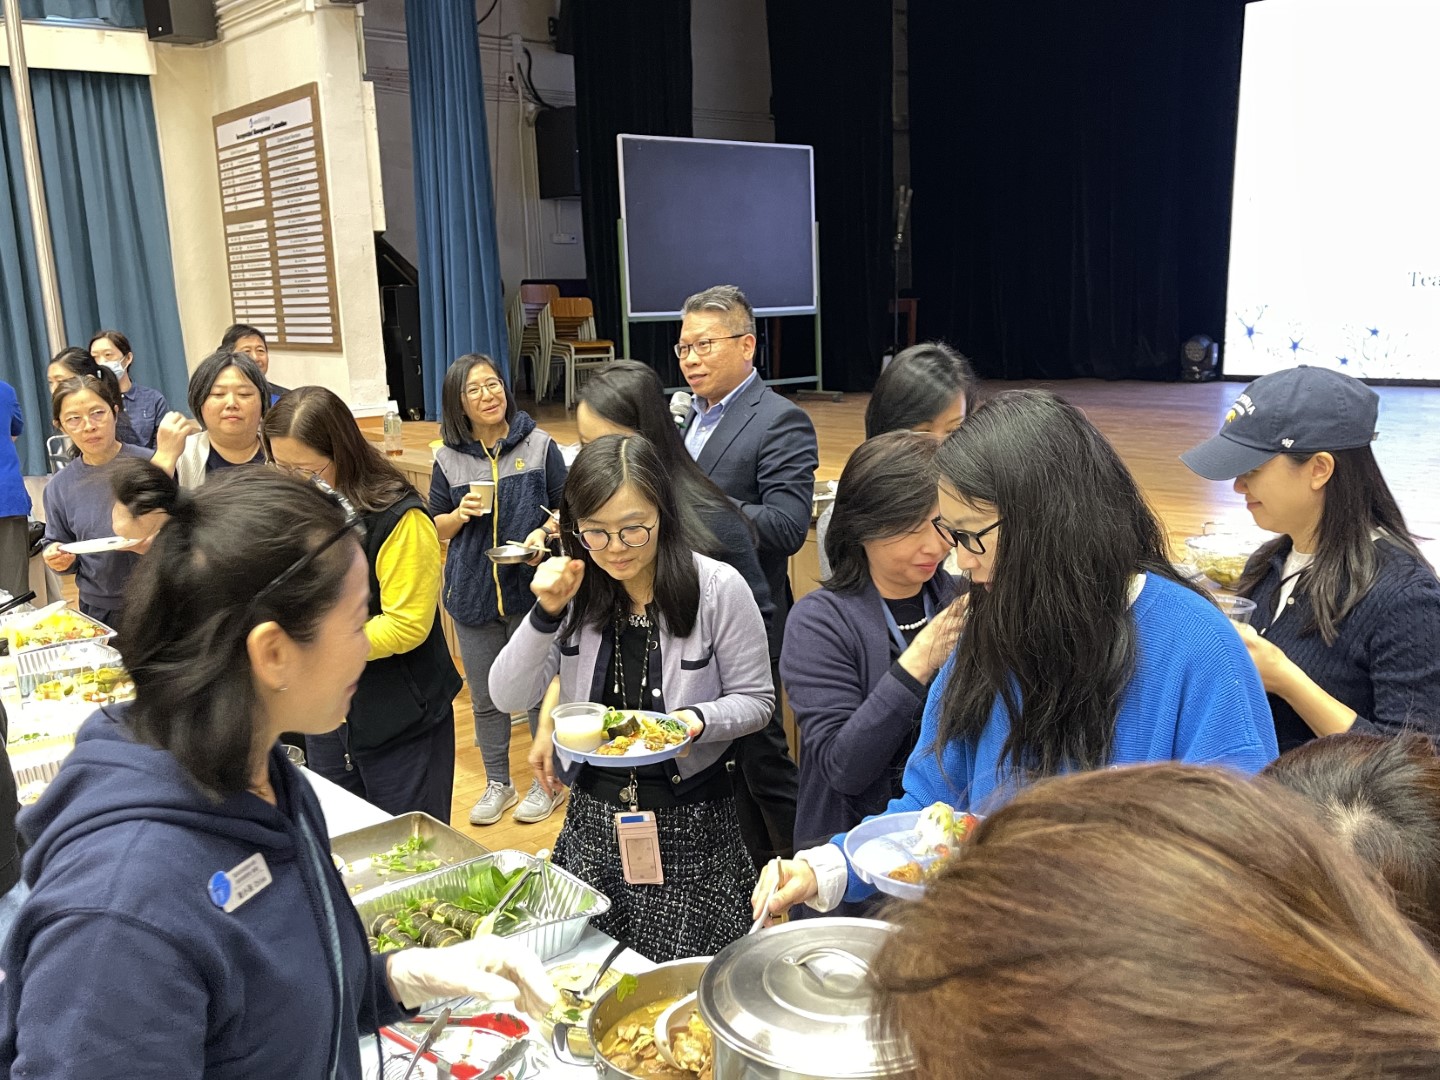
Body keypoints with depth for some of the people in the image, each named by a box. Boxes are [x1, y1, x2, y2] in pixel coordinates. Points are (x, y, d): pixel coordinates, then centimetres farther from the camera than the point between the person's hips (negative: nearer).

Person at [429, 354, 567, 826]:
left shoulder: (539, 445, -4)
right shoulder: (448, 459, 1)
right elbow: (437, 529, 8)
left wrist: (544, 532, -18)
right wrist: (461, 513, -12)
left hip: (531, 588, -2)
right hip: (473, 592, 3)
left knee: (539, 692, 8)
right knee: (485, 698, 13)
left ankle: (549, 781, 27)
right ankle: (497, 784, 31)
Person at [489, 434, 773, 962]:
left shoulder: (718, 588, -13)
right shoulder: (572, 589, -3)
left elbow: (755, 699, -4)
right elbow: (507, 696, -6)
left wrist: (697, 720, -24)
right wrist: (546, 613, -20)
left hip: (689, 823, -3)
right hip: (593, 816, 3)